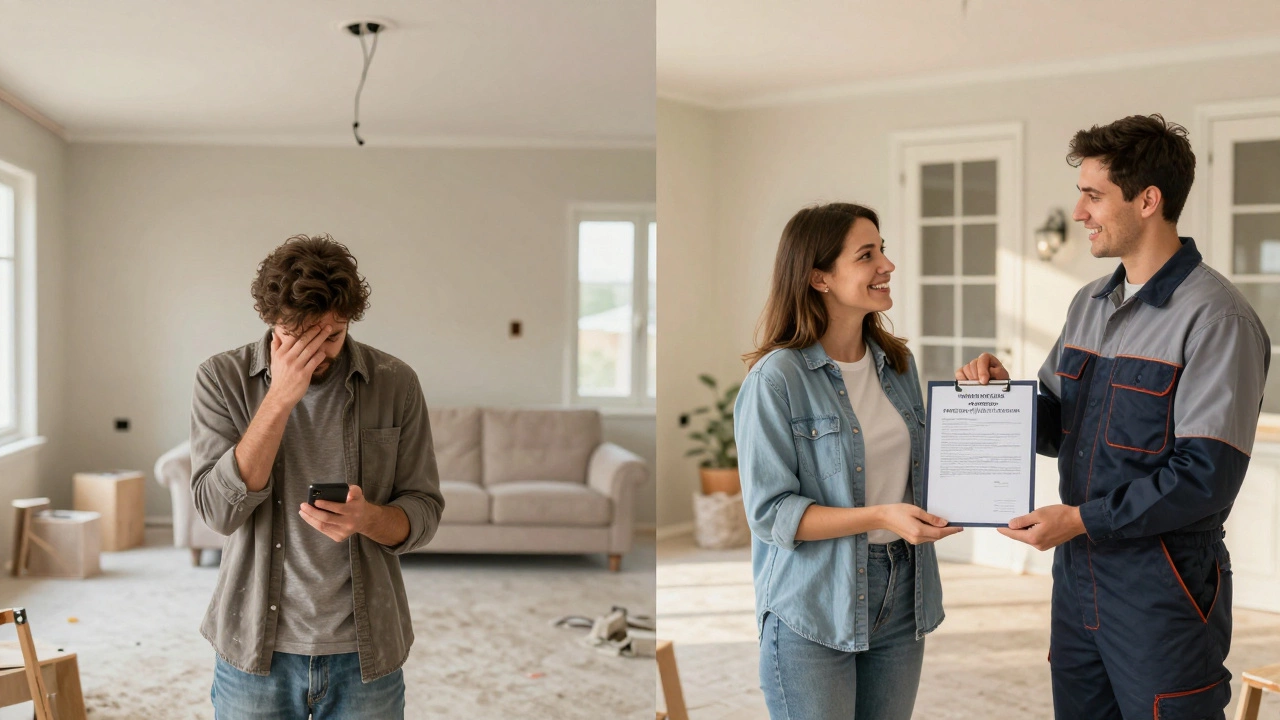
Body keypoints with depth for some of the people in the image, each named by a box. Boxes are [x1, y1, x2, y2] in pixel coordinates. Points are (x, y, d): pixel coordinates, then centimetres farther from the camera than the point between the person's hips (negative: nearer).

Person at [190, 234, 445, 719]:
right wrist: (279, 398, -22)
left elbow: (423, 512, -1)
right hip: (257, 649, -1)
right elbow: (219, 510, -15)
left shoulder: (395, 384, -4)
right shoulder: (222, 379, -6)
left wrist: (367, 517, -23)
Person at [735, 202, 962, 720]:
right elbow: (770, 512, -16)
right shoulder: (776, 379, -14)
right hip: (813, 615, -6)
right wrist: (880, 517, -23)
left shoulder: (898, 364, 8)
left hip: (900, 598, 6)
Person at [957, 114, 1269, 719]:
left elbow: (1205, 477, -20)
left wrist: (1081, 519, -18)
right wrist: (1004, 392, -3)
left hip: (1162, 585, -7)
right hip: (1077, 576, 7)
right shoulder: (1089, 304, 10)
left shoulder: (1216, 318, -15)